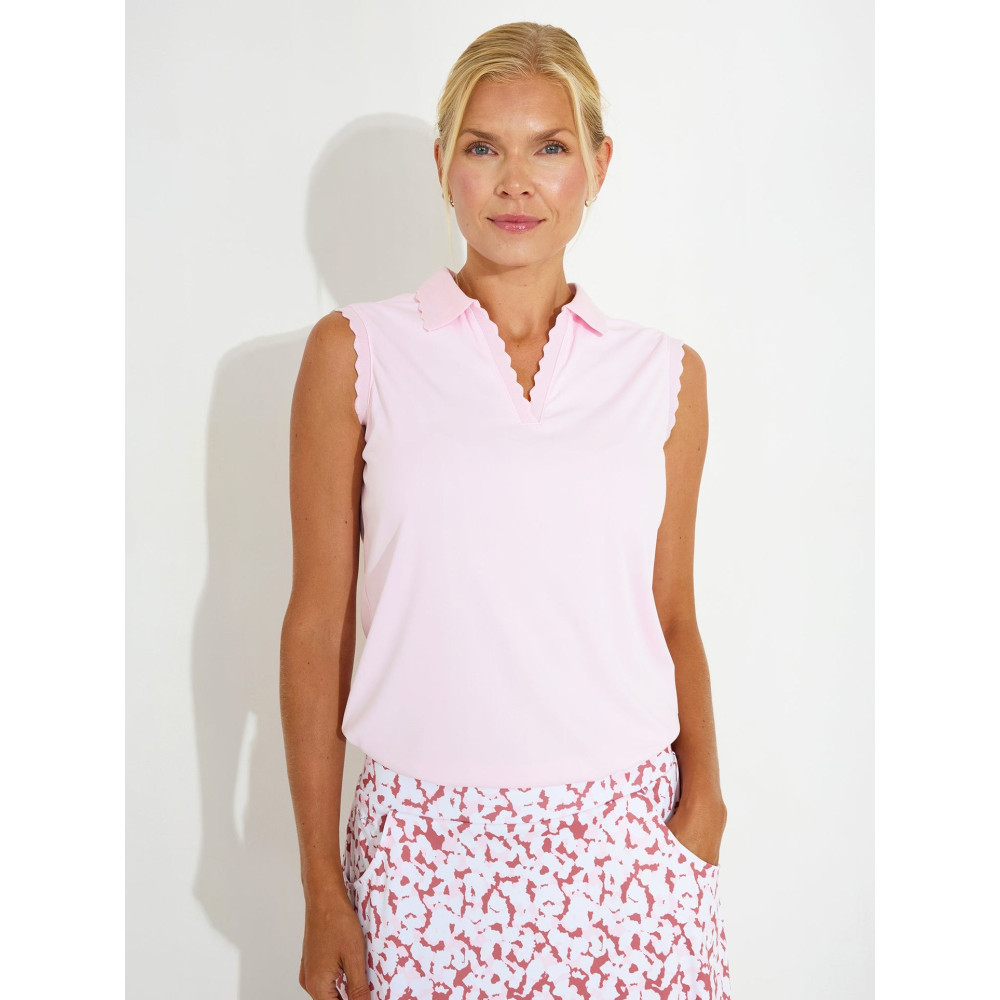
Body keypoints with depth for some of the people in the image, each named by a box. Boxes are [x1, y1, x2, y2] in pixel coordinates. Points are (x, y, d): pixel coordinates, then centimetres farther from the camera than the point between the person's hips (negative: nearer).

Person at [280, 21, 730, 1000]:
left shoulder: (665, 371, 4)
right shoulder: (356, 352, -2)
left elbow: (672, 618, 9)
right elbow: (317, 624, -1)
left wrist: (702, 789, -6)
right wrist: (321, 887, 0)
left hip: (624, 836, 2)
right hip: (427, 844, -1)